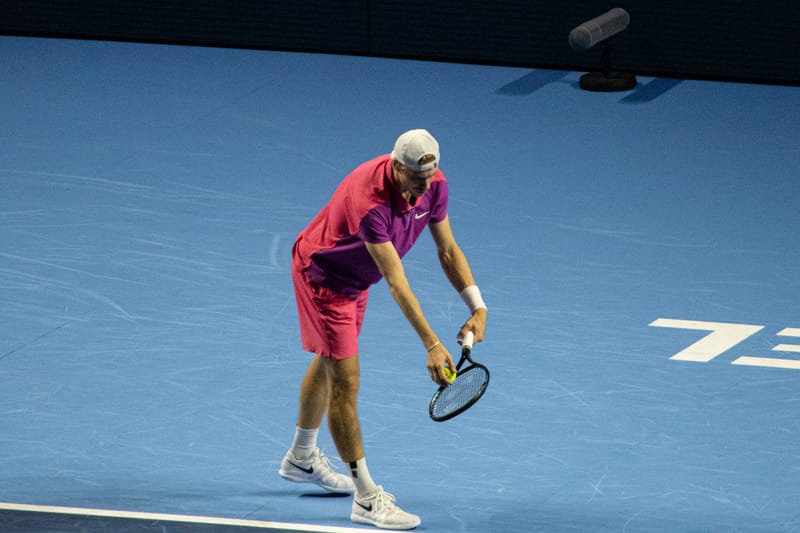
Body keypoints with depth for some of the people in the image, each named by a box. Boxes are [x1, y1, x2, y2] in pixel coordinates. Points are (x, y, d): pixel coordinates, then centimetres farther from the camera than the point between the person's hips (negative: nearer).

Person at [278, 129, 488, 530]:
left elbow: (448, 249, -6)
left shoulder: (433, 185, -18)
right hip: (321, 275, -9)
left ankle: (301, 458, 46)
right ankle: (366, 497, -5)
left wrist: (477, 307, -17)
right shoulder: (370, 201, -42)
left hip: (354, 277, 9)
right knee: (345, 380, -10)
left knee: (328, 364, 25)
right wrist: (432, 345, -46)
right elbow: (396, 283, -43)